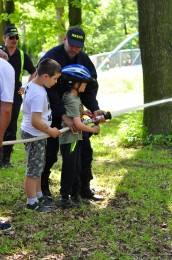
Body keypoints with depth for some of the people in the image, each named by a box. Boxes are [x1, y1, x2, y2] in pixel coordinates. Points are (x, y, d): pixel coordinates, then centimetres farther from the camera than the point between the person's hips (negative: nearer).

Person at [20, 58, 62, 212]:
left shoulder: (32, 85, 4)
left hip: (35, 135, 10)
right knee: (33, 170, 2)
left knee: (38, 168, 21)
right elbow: (35, 121, -31)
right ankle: (32, 203, 13)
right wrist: (51, 131, -16)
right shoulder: (39, 94, -27)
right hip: (34, 136, -10)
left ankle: (39, 197, 33)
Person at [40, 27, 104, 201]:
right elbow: (50, 90, -26)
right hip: (53, 114, -6)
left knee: (84, 150, 6)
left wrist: (94, 108, -18)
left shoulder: (84, 60, -1)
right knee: (50, 152, 0)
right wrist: (64, 116, -31)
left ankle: (84, 188, 18)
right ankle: (42, 186, 19)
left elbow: (90, 87, 0)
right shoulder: (51, 58, -20)